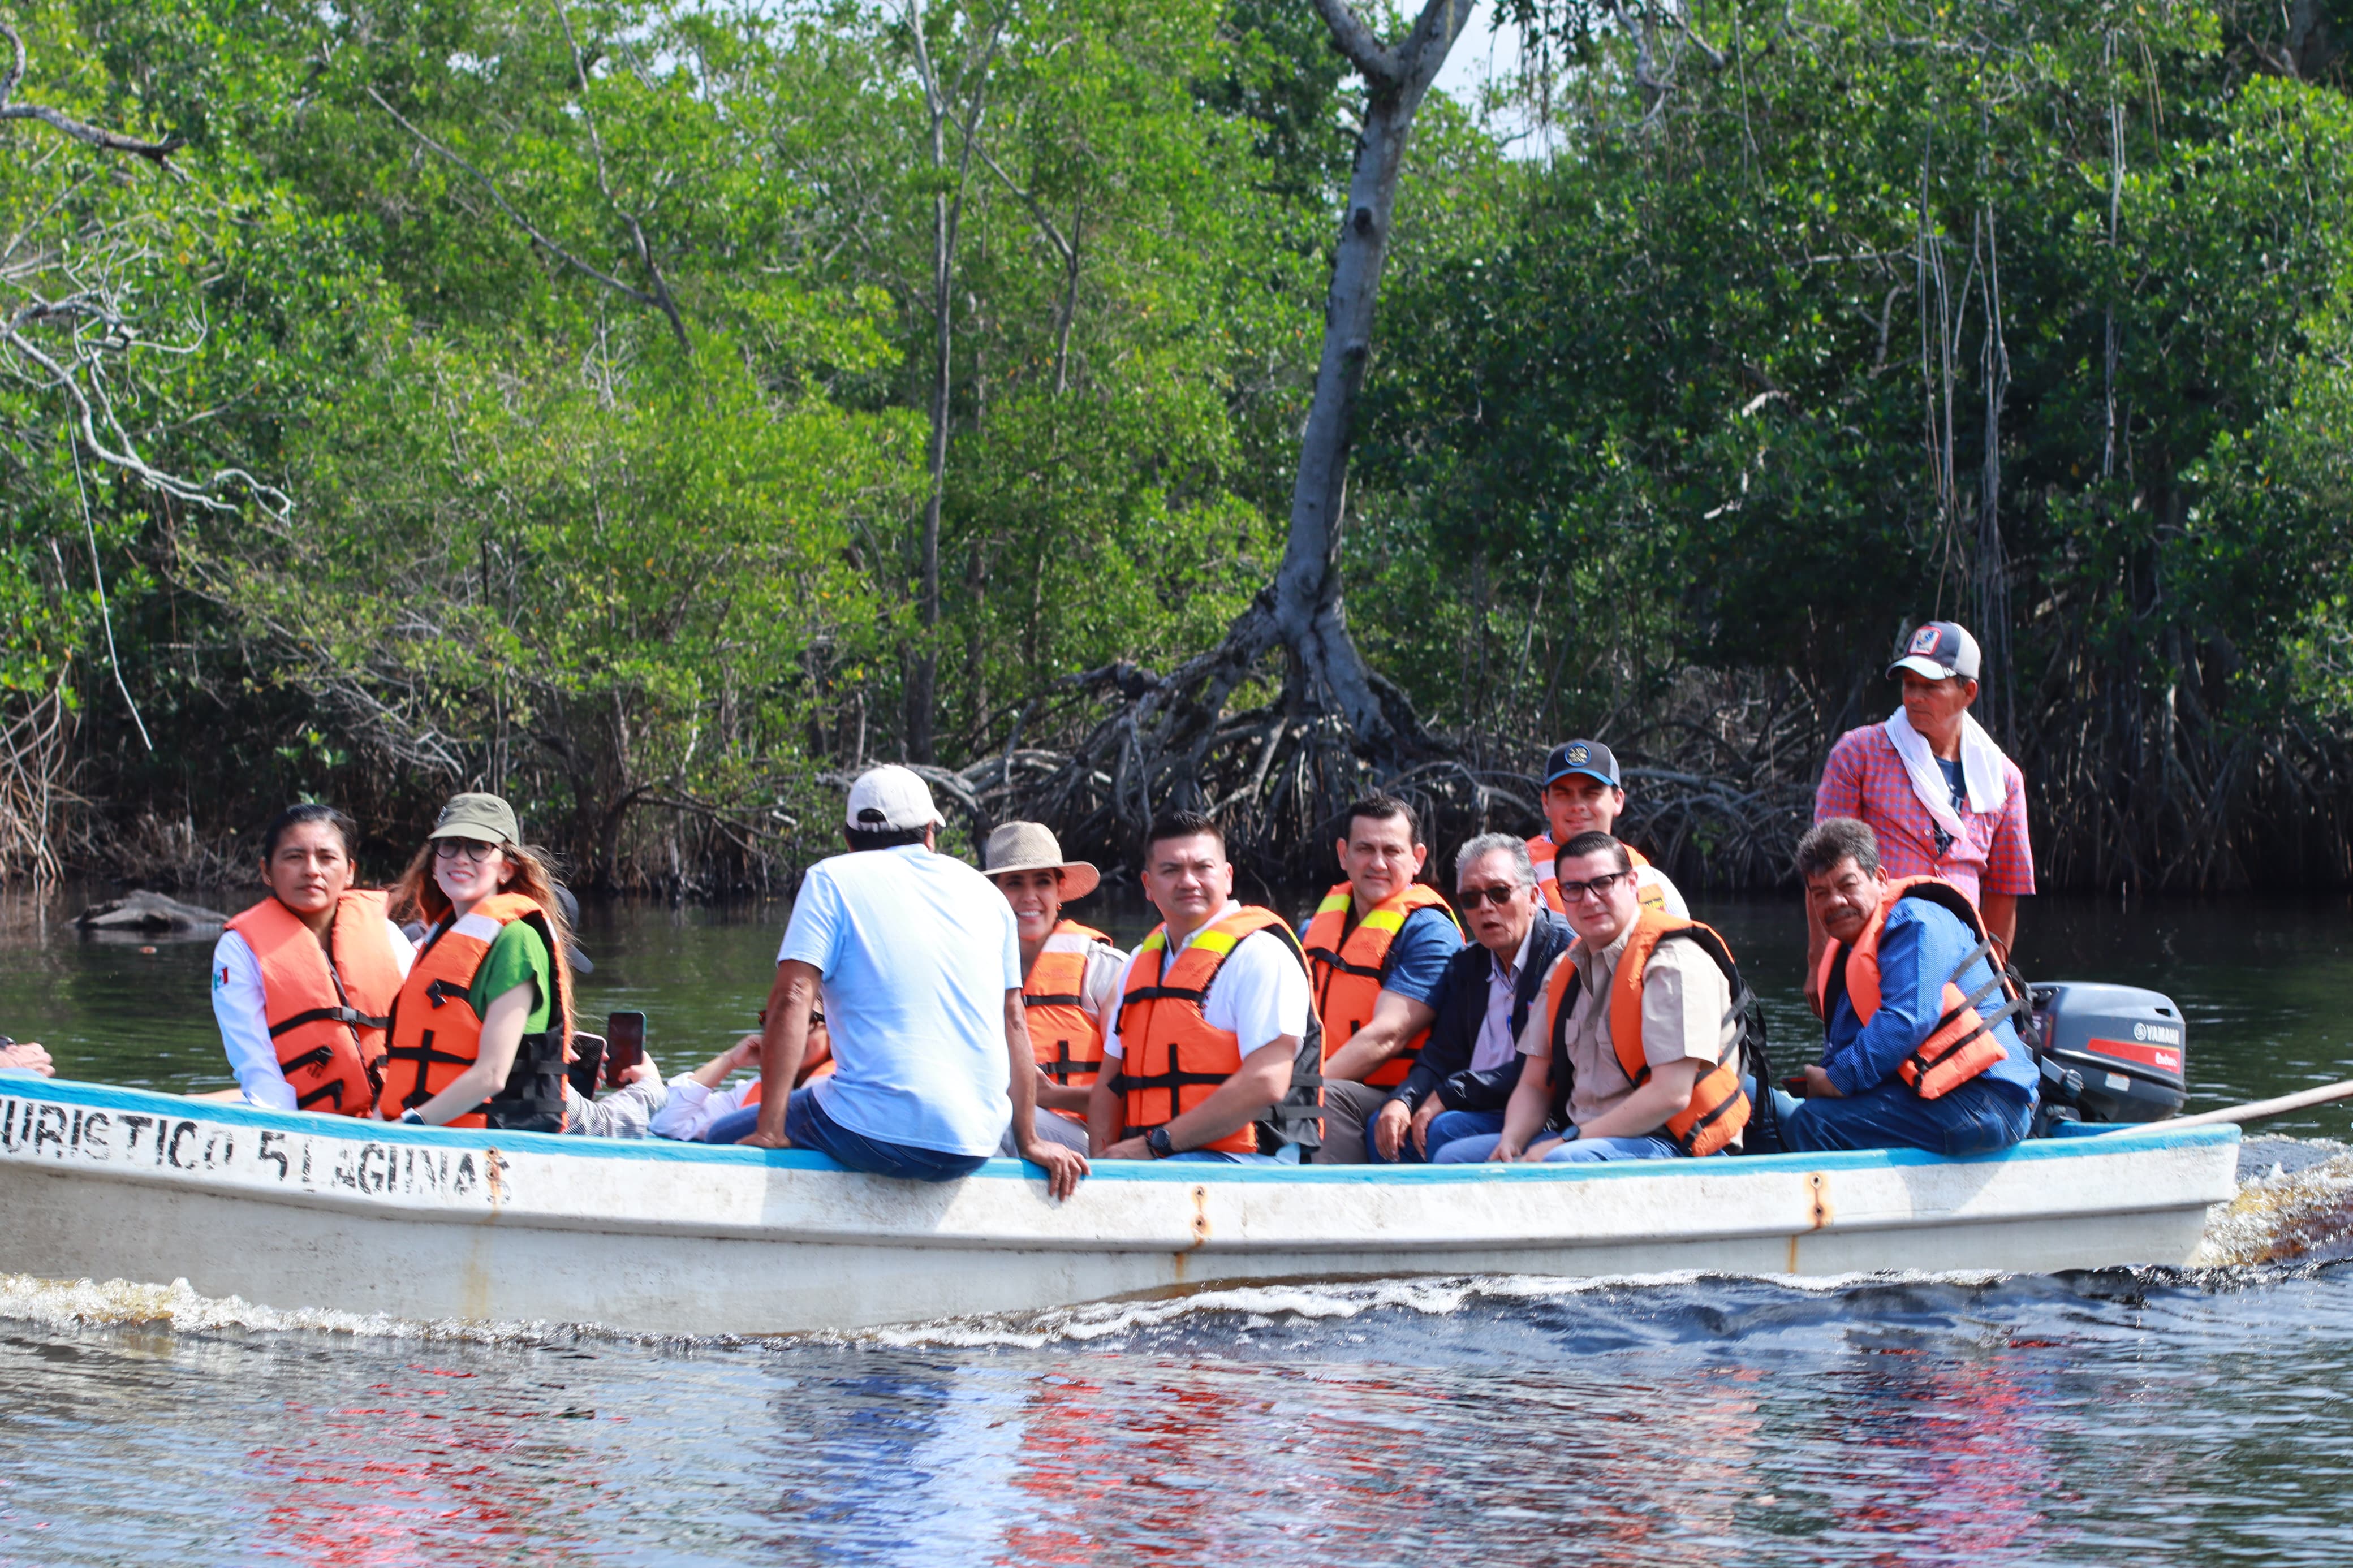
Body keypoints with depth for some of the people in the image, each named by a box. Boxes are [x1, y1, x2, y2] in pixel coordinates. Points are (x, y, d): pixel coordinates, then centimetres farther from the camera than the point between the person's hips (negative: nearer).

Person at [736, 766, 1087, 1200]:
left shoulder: (832, 879, 5)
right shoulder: (985, 893, 17)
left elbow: (792, 1001, -7)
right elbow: (1013, 1022, 16)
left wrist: (771, 1132, -7)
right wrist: (1031, 1144, 21)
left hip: (877, 1135, -4)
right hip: (974, 1150, 4)